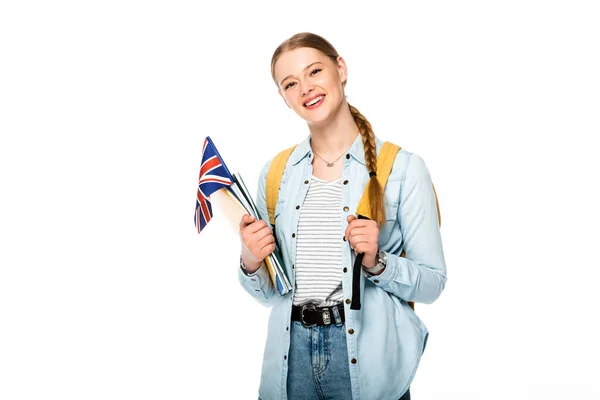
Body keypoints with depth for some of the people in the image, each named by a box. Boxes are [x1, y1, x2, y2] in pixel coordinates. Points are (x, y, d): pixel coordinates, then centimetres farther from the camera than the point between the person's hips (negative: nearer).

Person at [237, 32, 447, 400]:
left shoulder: (403, 168, -6)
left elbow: (432, 282, -5)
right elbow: (269, 293, 11)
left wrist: (375, 262, -21)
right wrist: (251, 263, -9)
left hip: (369, 359, -3)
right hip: (292, 355, 4)